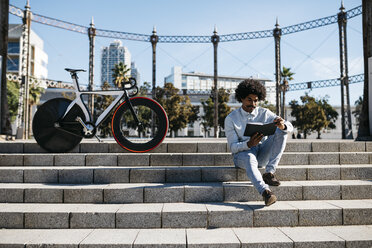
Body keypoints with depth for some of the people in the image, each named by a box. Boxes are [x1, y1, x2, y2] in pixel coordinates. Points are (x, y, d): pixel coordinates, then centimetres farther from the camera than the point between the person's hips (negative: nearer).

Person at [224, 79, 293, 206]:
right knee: (250, 158, -39)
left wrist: (282, 126, -30)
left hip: (262, 153, 3)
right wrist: (249, 144, -33)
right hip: (242, 153, -3)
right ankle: (265, 192, -58)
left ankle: (269, 172, -24)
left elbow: (290, 127, -3)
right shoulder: (231, 119, -4)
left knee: (281, 131, -19)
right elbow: (233, 147, -10)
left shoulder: (264, 113, 3)